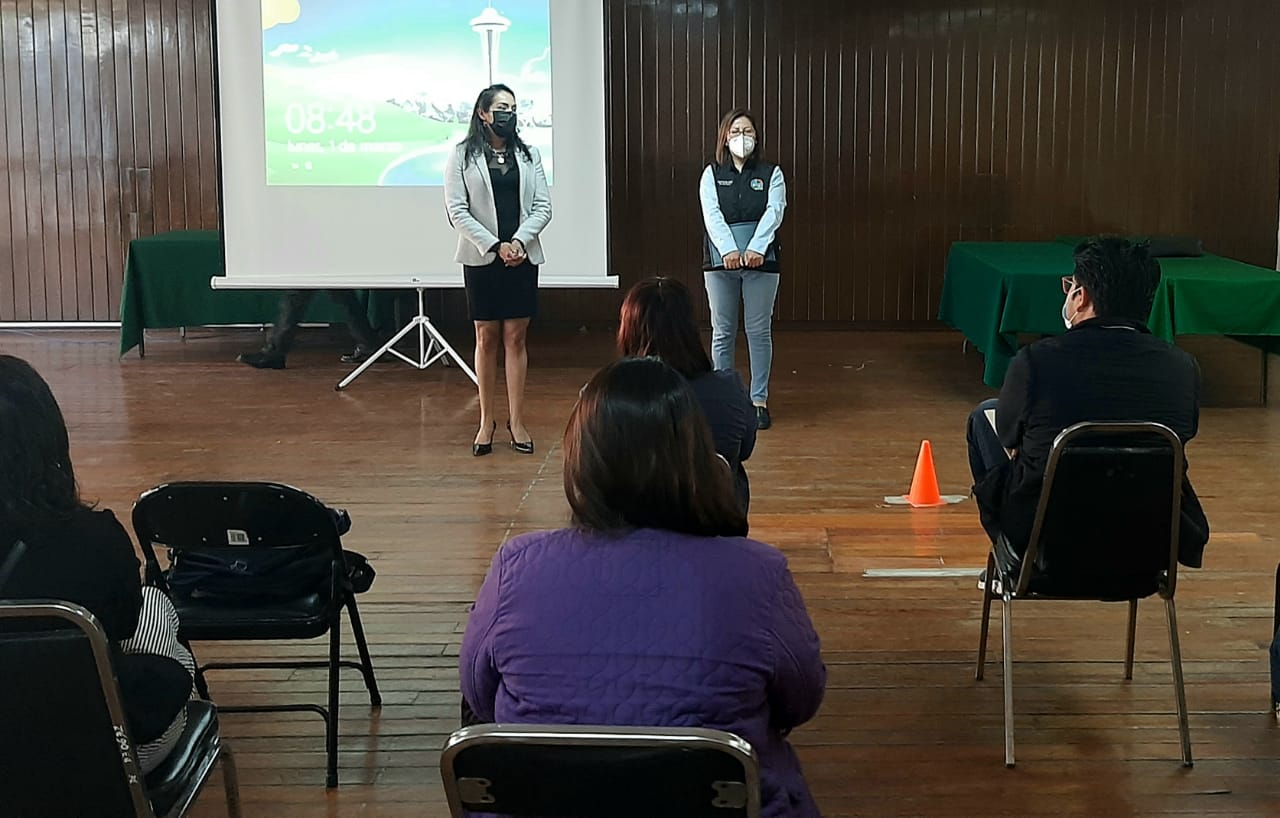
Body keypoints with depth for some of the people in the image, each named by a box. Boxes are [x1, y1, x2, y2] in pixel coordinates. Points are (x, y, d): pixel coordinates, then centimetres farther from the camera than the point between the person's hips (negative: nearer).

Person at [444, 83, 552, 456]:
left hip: (522, 257, 2)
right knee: (486, 338, 4)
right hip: (481, 258, -2)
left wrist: (519, 241, -13)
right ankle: (486, 421, 11)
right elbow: (457, 210, -6)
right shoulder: (463, 156, 0)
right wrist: (495, 246, -14)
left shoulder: (528, 155, 8)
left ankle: (516, 420, 7)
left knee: (516, 337, 3)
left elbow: (543, 206, 3)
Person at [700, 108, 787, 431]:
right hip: (720, 259, 1)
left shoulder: (771, 174, 7)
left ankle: (759, 400, 10)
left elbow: (774, 212, -8)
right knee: (722, 332, 4)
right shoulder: (712, 174, 8)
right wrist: (729, 250, -23)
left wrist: (755, 249, -24)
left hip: (760, 260, -1)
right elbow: (712, 215, -6)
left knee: (759, 331, 3)